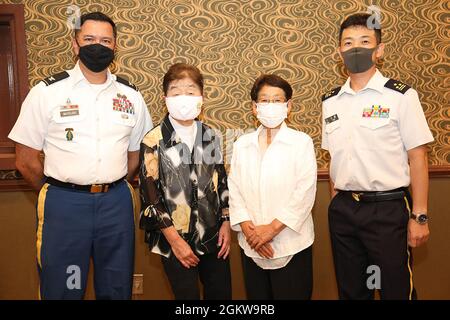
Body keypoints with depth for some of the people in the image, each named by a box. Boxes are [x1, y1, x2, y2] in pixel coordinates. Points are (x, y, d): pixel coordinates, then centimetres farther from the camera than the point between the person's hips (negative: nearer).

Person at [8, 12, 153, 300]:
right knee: (62, 290, 12)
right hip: (64, 204, -2)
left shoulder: (131, 96, 4)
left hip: (117, 203, 3)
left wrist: (111, 188, 8)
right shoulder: (47, 92, -4)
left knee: (117, 289, 17)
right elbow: (26, 160, -1)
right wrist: (60, 192, 4)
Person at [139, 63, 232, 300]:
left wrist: (226, 223, 4)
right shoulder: (154, 142, -11)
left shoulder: (211, 136, 3)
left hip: (213, 236, 4)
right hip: (176, 240, -4)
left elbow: (222, 182, 10)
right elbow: (149, 196, -12)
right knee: (188, 295, 10)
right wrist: (175, 240, -11)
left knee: (222, 293, 14)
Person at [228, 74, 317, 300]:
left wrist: (272, 228, -14)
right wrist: (248, 229, -10)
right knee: (257, 295, 12)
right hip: (251, 247, 3)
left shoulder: (301, 142, -1)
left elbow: (304, 193, -9)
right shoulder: (241, 145, 9)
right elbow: (234, 190, 3)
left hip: (291, 246, -3)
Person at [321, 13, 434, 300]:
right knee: (350, 291, 18)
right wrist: (336, 203, 8)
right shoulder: (330, 102, 6)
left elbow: (417, 158, -7)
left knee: (396, 290, 9)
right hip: (343, 209, 4)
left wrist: (419, 216, -8)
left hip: (388, 208, -4)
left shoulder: (401, 96, -7)